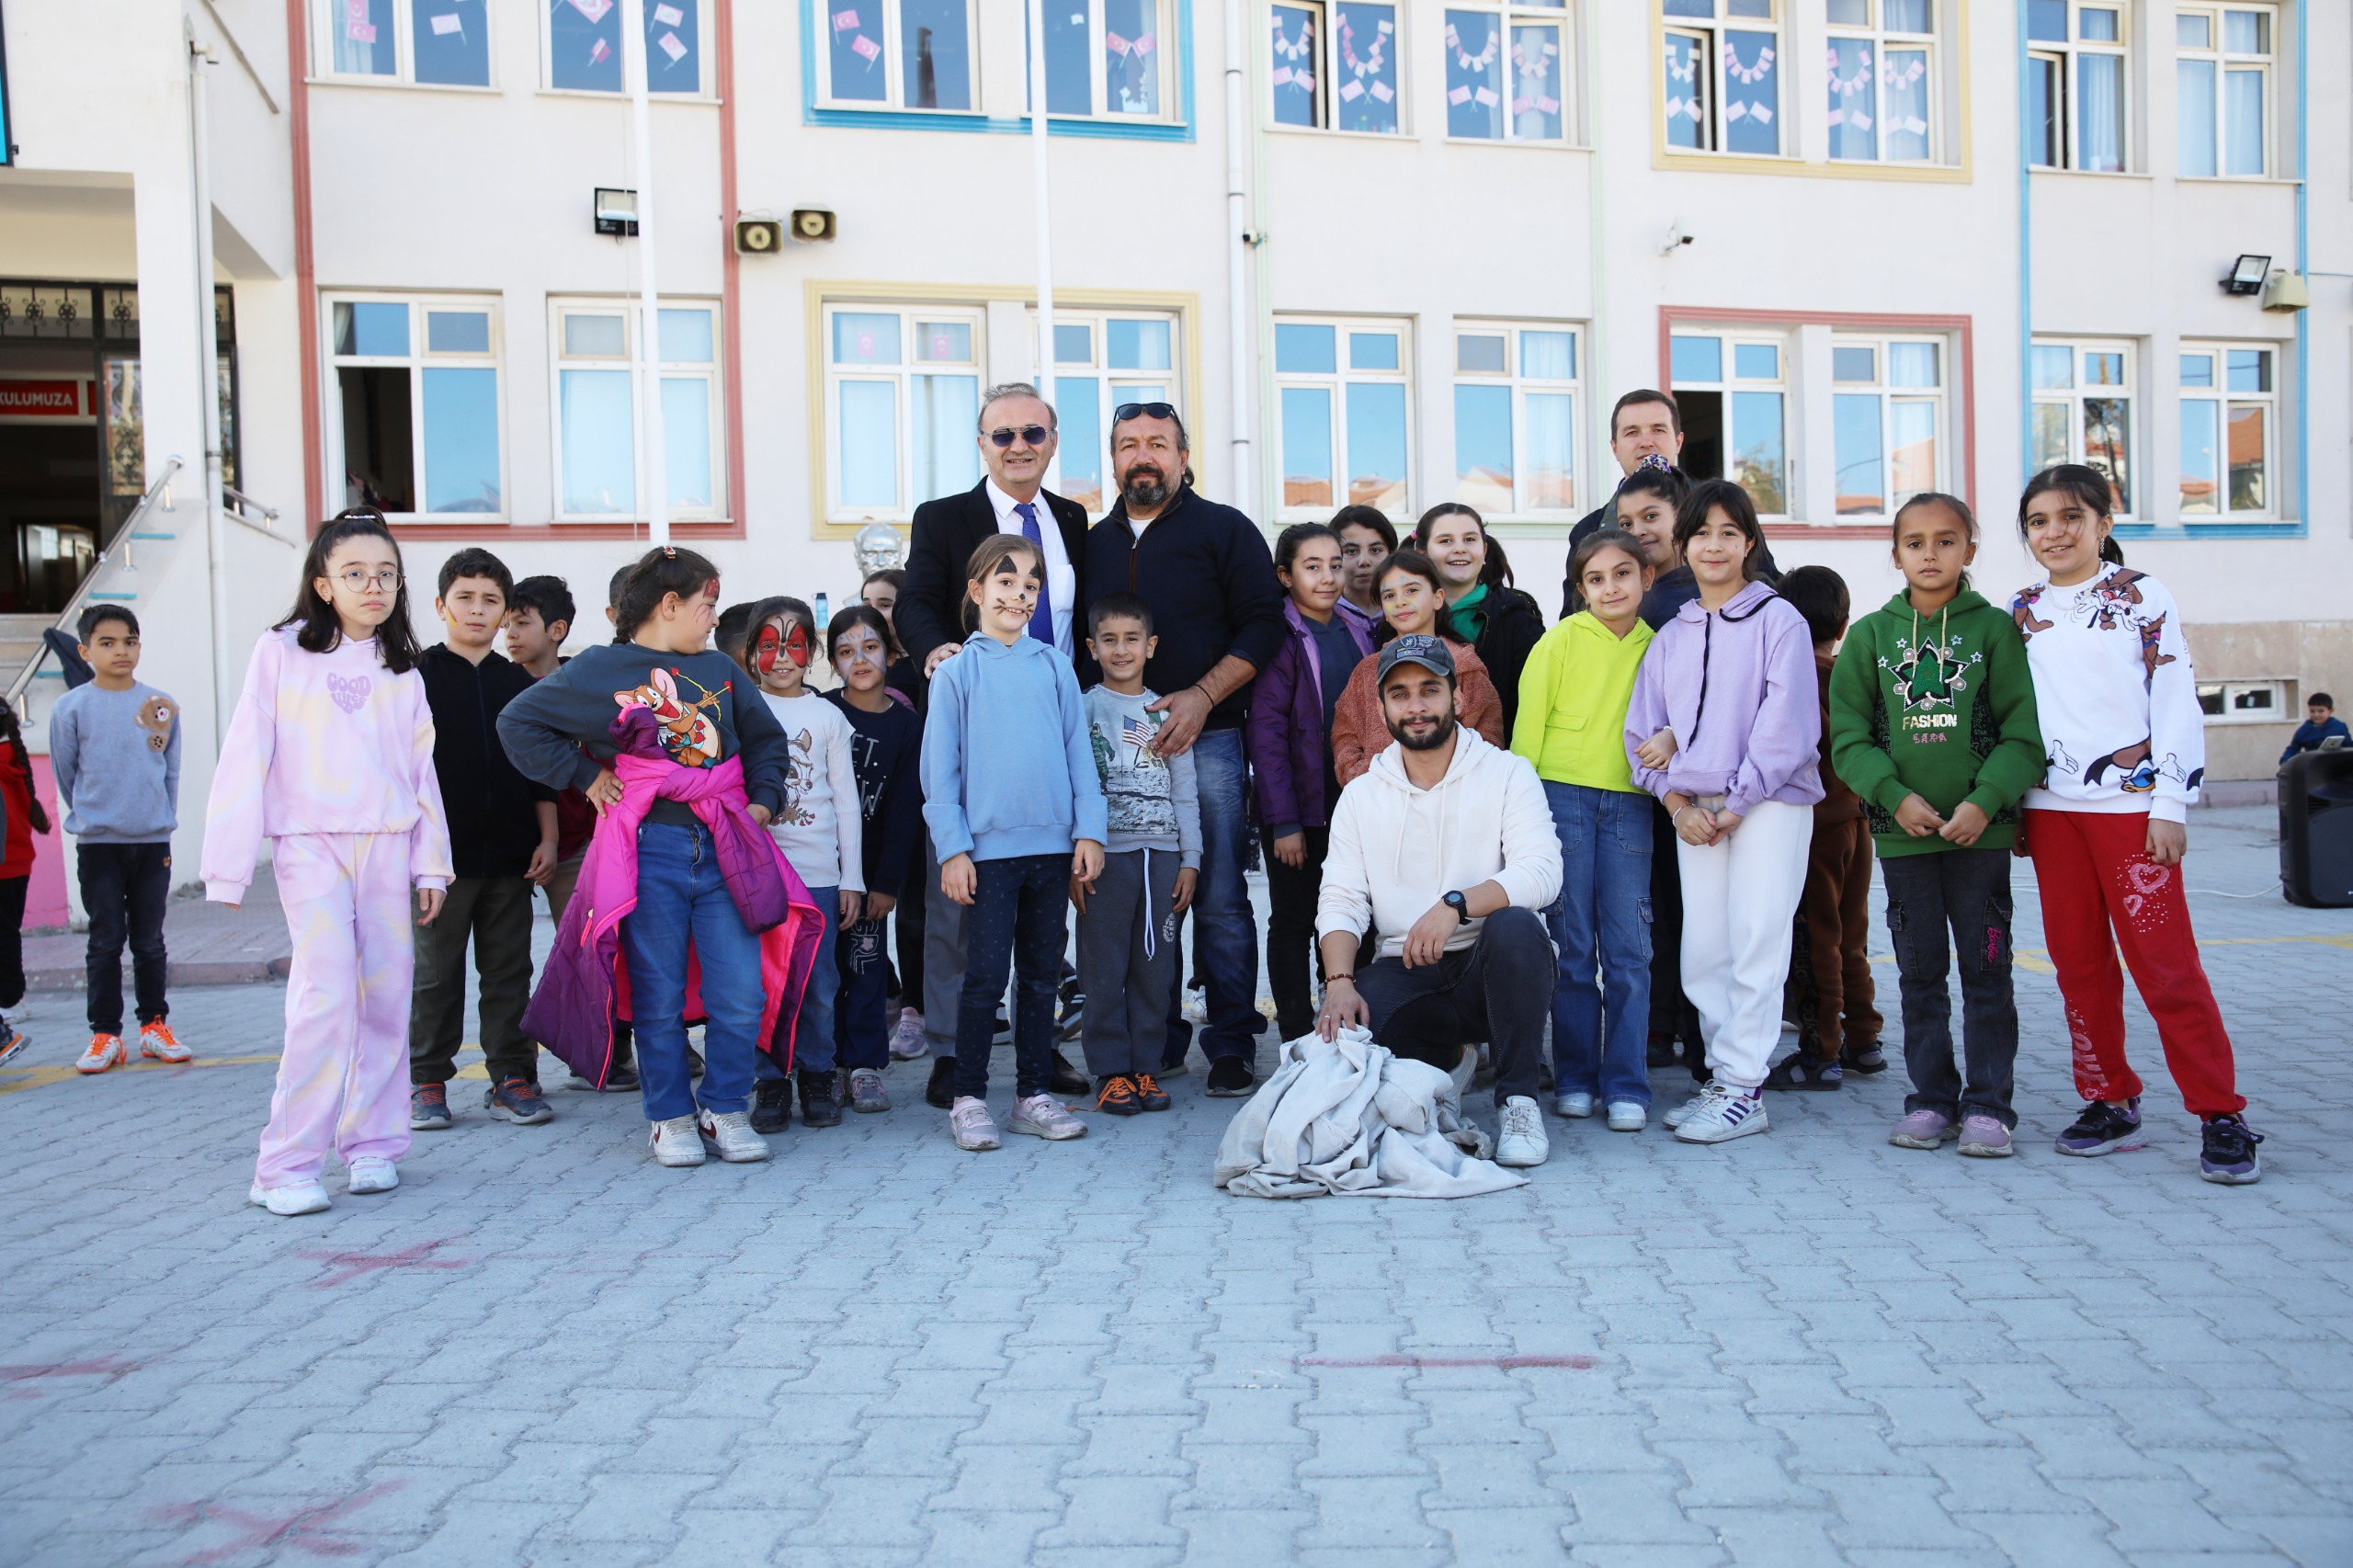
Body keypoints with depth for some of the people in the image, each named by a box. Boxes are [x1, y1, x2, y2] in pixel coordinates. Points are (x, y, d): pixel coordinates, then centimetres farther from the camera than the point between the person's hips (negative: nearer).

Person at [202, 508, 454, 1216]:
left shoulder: (402, 670, 12)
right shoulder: (282, 652, 1)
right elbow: (244, 759, -1)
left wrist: (431, 863, 11)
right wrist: (228, 865, -4)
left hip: (388, 845, 4)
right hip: (311, 845, -4)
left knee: (386, 996, 4)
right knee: (326, 994, -14)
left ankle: (371, 1144, 16)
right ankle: (287, 1167, -6)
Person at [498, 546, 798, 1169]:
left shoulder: (721, 670, 15)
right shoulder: (599, 669, 4)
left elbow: (765, 739, 25)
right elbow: (518, 723, 5)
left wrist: (762, 800, 11)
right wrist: (583, 775, 0)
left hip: (723, 847, 3)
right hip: (648, 849, -3)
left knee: (741, 994, -2)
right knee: (658, 998, 4)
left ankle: (725, 1110, 14)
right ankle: (670, 1116, 18)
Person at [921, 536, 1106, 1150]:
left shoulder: (1055, 667, 8)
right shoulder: (957, 672, 1)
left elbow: (1079, 753, 8)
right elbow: (939, 769, 0)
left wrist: (1089, 831, 1)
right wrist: (953, 848, -6)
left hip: (1052, 845, 3)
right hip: (988, 846, -3)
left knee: (1042, 974, 10)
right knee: (986, 975, -3)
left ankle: (1034, 1094, 20)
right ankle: (969, 1099, 9)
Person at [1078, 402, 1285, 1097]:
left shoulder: (1224, 530, 5)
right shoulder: (1095, 543, 17)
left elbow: (1263, 624, -2)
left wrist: (1202, 695, -13)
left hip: (1206, 742, -4)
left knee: (1219, 901, -4)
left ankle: (1231, 1047, 5)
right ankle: (1157, 1041, 16)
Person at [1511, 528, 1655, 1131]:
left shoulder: (1657, 647, 9)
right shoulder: (1561, 640, 1)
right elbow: (1529, 722, 1)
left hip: (1629, 804, 2)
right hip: (1562, 796, -2)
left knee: (1628, 947, -1)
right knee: (1573, 944, 2)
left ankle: (1627, 1087, 6)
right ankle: (1575, 1078, 13)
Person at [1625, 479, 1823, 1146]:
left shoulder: (1778, 620, 0)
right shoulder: (1671, 635, 16)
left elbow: (1788, 723, -7)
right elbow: (1643, 729, 13)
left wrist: (1737, 802, -10)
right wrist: (1677, 802, -2)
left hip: (1767, 802, -5)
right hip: (1693, 809, 5)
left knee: (1755, 945, -7)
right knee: (1703, 951, 4)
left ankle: (1740, 1089, -2)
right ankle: (1723, 1077, 16)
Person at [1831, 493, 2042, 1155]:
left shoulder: (1995, 628, 1)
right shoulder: (1871, 634, 5)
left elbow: (2025, 732, -3)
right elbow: (1848, 736, 1)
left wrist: (1984, 802, -15)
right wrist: (1897, 797, -12)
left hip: (1981, 829, -1)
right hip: (1901, 830, 2)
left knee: (1985, 970, 3)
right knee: (1920, 972, 9)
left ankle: (1988, 1105, 12)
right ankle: (1932, 1100, 19)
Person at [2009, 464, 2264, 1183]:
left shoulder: (2142, 598, 0)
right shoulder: (2021, 612, 12)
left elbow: (2177, 701, -4)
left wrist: (2170, 804, -9)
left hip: (2129, 802, -4)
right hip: (2051, 807, 4)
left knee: (2164, 958, -6)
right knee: (2077, 961, 7)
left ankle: (2221, 1115, 2)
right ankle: (2110, 1101, 19)